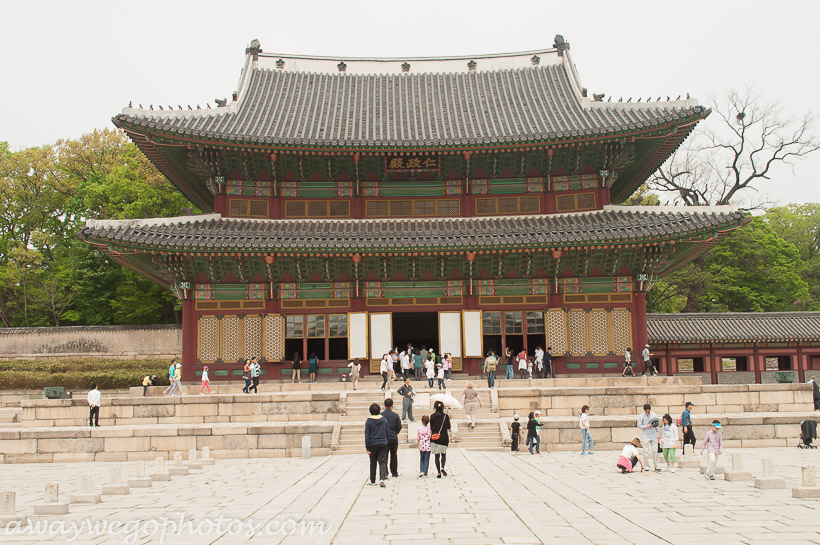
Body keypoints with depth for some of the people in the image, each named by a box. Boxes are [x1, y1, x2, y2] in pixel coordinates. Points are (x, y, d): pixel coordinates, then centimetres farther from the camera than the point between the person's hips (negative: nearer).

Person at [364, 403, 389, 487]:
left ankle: (373, 481, 20)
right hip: (383, 444, 2)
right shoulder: (384, 419, 2)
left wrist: (367, 448, -5)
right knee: (382, 462, 1)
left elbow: (367, 435, -8)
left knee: (373, 463, 10)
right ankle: (382, 479, -19)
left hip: (373, 444, -2)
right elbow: (386, 433, 10)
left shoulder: (368, 421, -8)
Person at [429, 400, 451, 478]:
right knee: (444, 454, 15)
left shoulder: (433, 416, -3)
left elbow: (431, 428, 2)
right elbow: (448, 428, 1)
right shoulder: (446, 416, -2)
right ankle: (442, 468, -9)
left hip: (435, 438, 0)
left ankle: (439, 473, 4)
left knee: (437, 456, 7)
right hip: (444, 438, 1)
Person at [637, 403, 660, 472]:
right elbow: (639, 426, 0)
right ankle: (646, 466, 8)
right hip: (645, 436, -2)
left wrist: (657, 434, 8)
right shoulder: (641, 416, -2)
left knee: (655, 451, 1)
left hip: (654, 436, 2)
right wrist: (646, 426, -16)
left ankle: (656, 466, 8)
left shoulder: (654, 415, 5)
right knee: (646, 451, -1)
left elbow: (657, 424, 12)